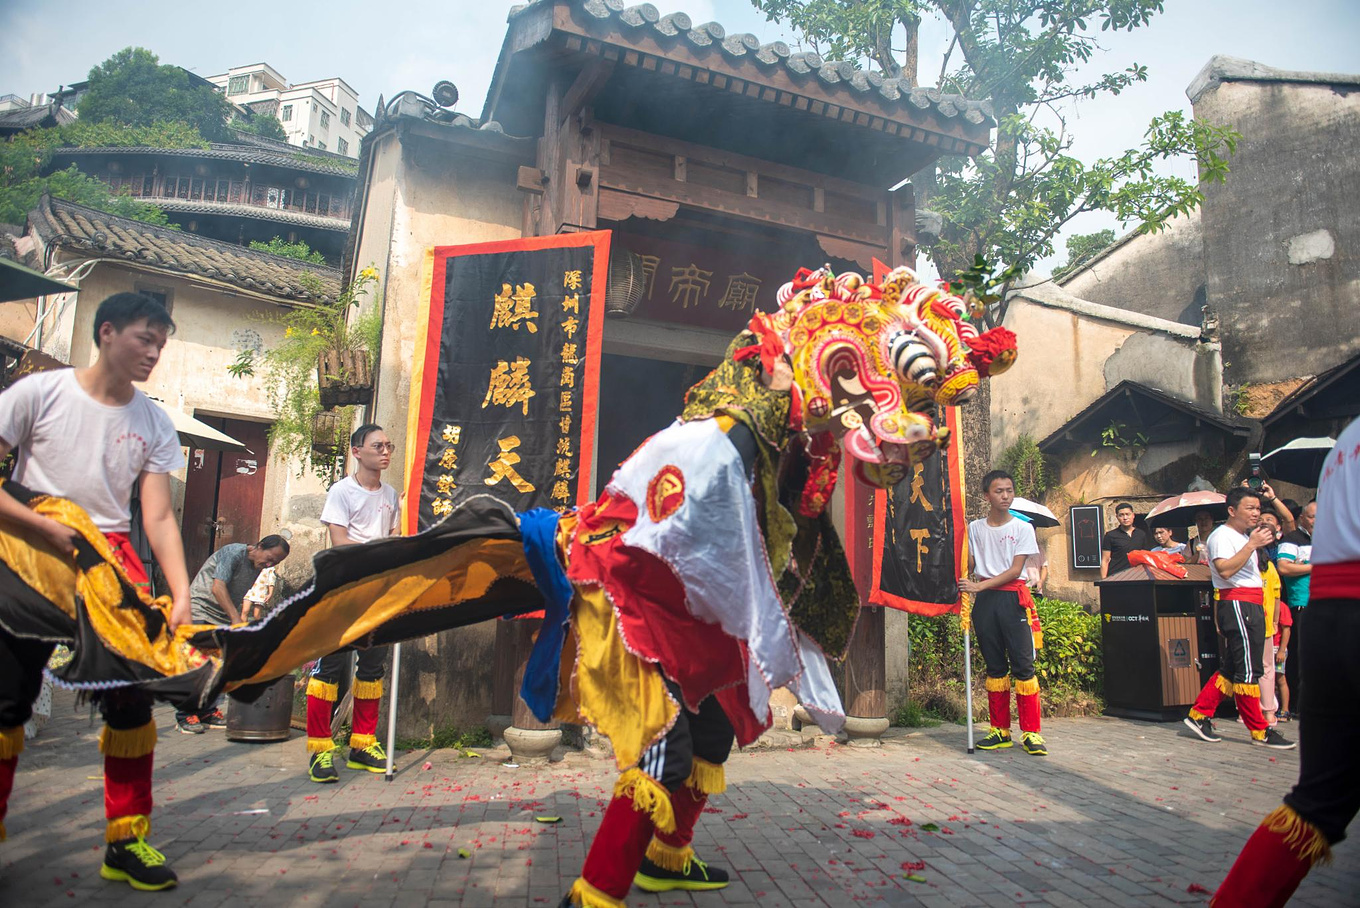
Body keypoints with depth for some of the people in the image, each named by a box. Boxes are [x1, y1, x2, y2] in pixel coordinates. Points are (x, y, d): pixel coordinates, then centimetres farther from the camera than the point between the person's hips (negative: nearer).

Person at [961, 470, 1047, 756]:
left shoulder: (1022, 528, 2)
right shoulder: (975, 528, 10)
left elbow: (1015, 569, -6)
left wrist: (980, 585, -15)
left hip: (1013, 598, -2)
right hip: (984, 602, 3)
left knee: (1023, 664, -6)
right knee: (995, 666, 8)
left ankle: (1030, 732, 1)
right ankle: (1000, 730, 15)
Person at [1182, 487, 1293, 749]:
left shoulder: (1244, 537, 22)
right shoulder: (1221, 536, -10)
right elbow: (1225, 570, -25)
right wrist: (1252, 544, -23)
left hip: (1251, 607, 10)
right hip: (1237, 604, -10)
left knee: (1231, 667, 10)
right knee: (1247, 669, -5)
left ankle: (1199, 715, 14)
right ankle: (1259, 731, 2)